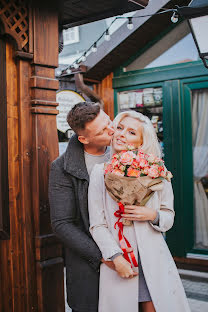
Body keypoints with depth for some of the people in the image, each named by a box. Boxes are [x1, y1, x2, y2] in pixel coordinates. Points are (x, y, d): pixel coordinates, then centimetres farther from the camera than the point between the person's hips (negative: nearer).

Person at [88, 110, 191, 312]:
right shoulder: (100, 172, -3)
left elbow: (169, 216, 10)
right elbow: (97, 225, -4)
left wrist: (153, 215, -11)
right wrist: (116, 257, -13)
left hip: (153, 259, 1)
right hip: (119, 261, -1)